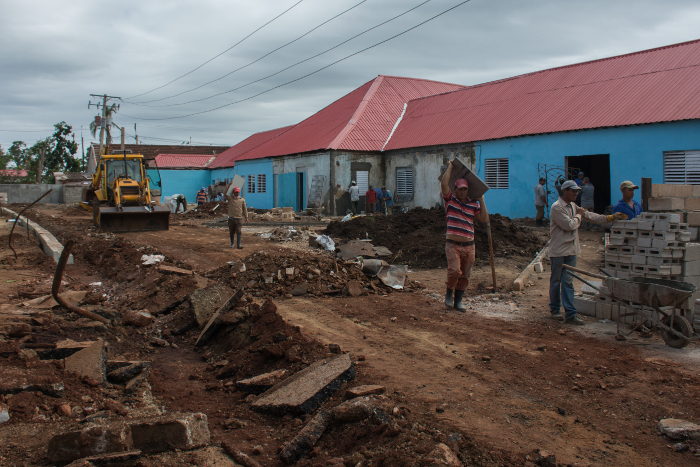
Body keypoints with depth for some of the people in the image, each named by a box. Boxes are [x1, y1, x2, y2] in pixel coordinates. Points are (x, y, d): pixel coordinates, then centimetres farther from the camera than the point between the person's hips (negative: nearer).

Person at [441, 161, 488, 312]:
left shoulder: (474, 204, 10)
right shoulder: (450, 200, 2)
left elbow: (484, 218, 3)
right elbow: (444, 183, -10)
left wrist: (482, 200, 5)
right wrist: (450, 167, 1)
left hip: (469, 246, 4)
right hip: (452, 244, -3)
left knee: (465, 275, 7)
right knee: (454, 271, -17)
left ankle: (458, 300, 21)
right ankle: (449, 293, 9)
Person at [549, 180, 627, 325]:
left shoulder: (573, 206, 13)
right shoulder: (556, 207, -15)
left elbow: (590, 216, 15)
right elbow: (569, 225, -20)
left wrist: (611, 218, 8)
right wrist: (579, 216, -3)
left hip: (571, 250, 7)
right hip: (558, 250, -7)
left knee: (568, 282, 4)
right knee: (556, 281, 6)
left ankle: (570, 314, 2)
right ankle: (554, 310, 21)